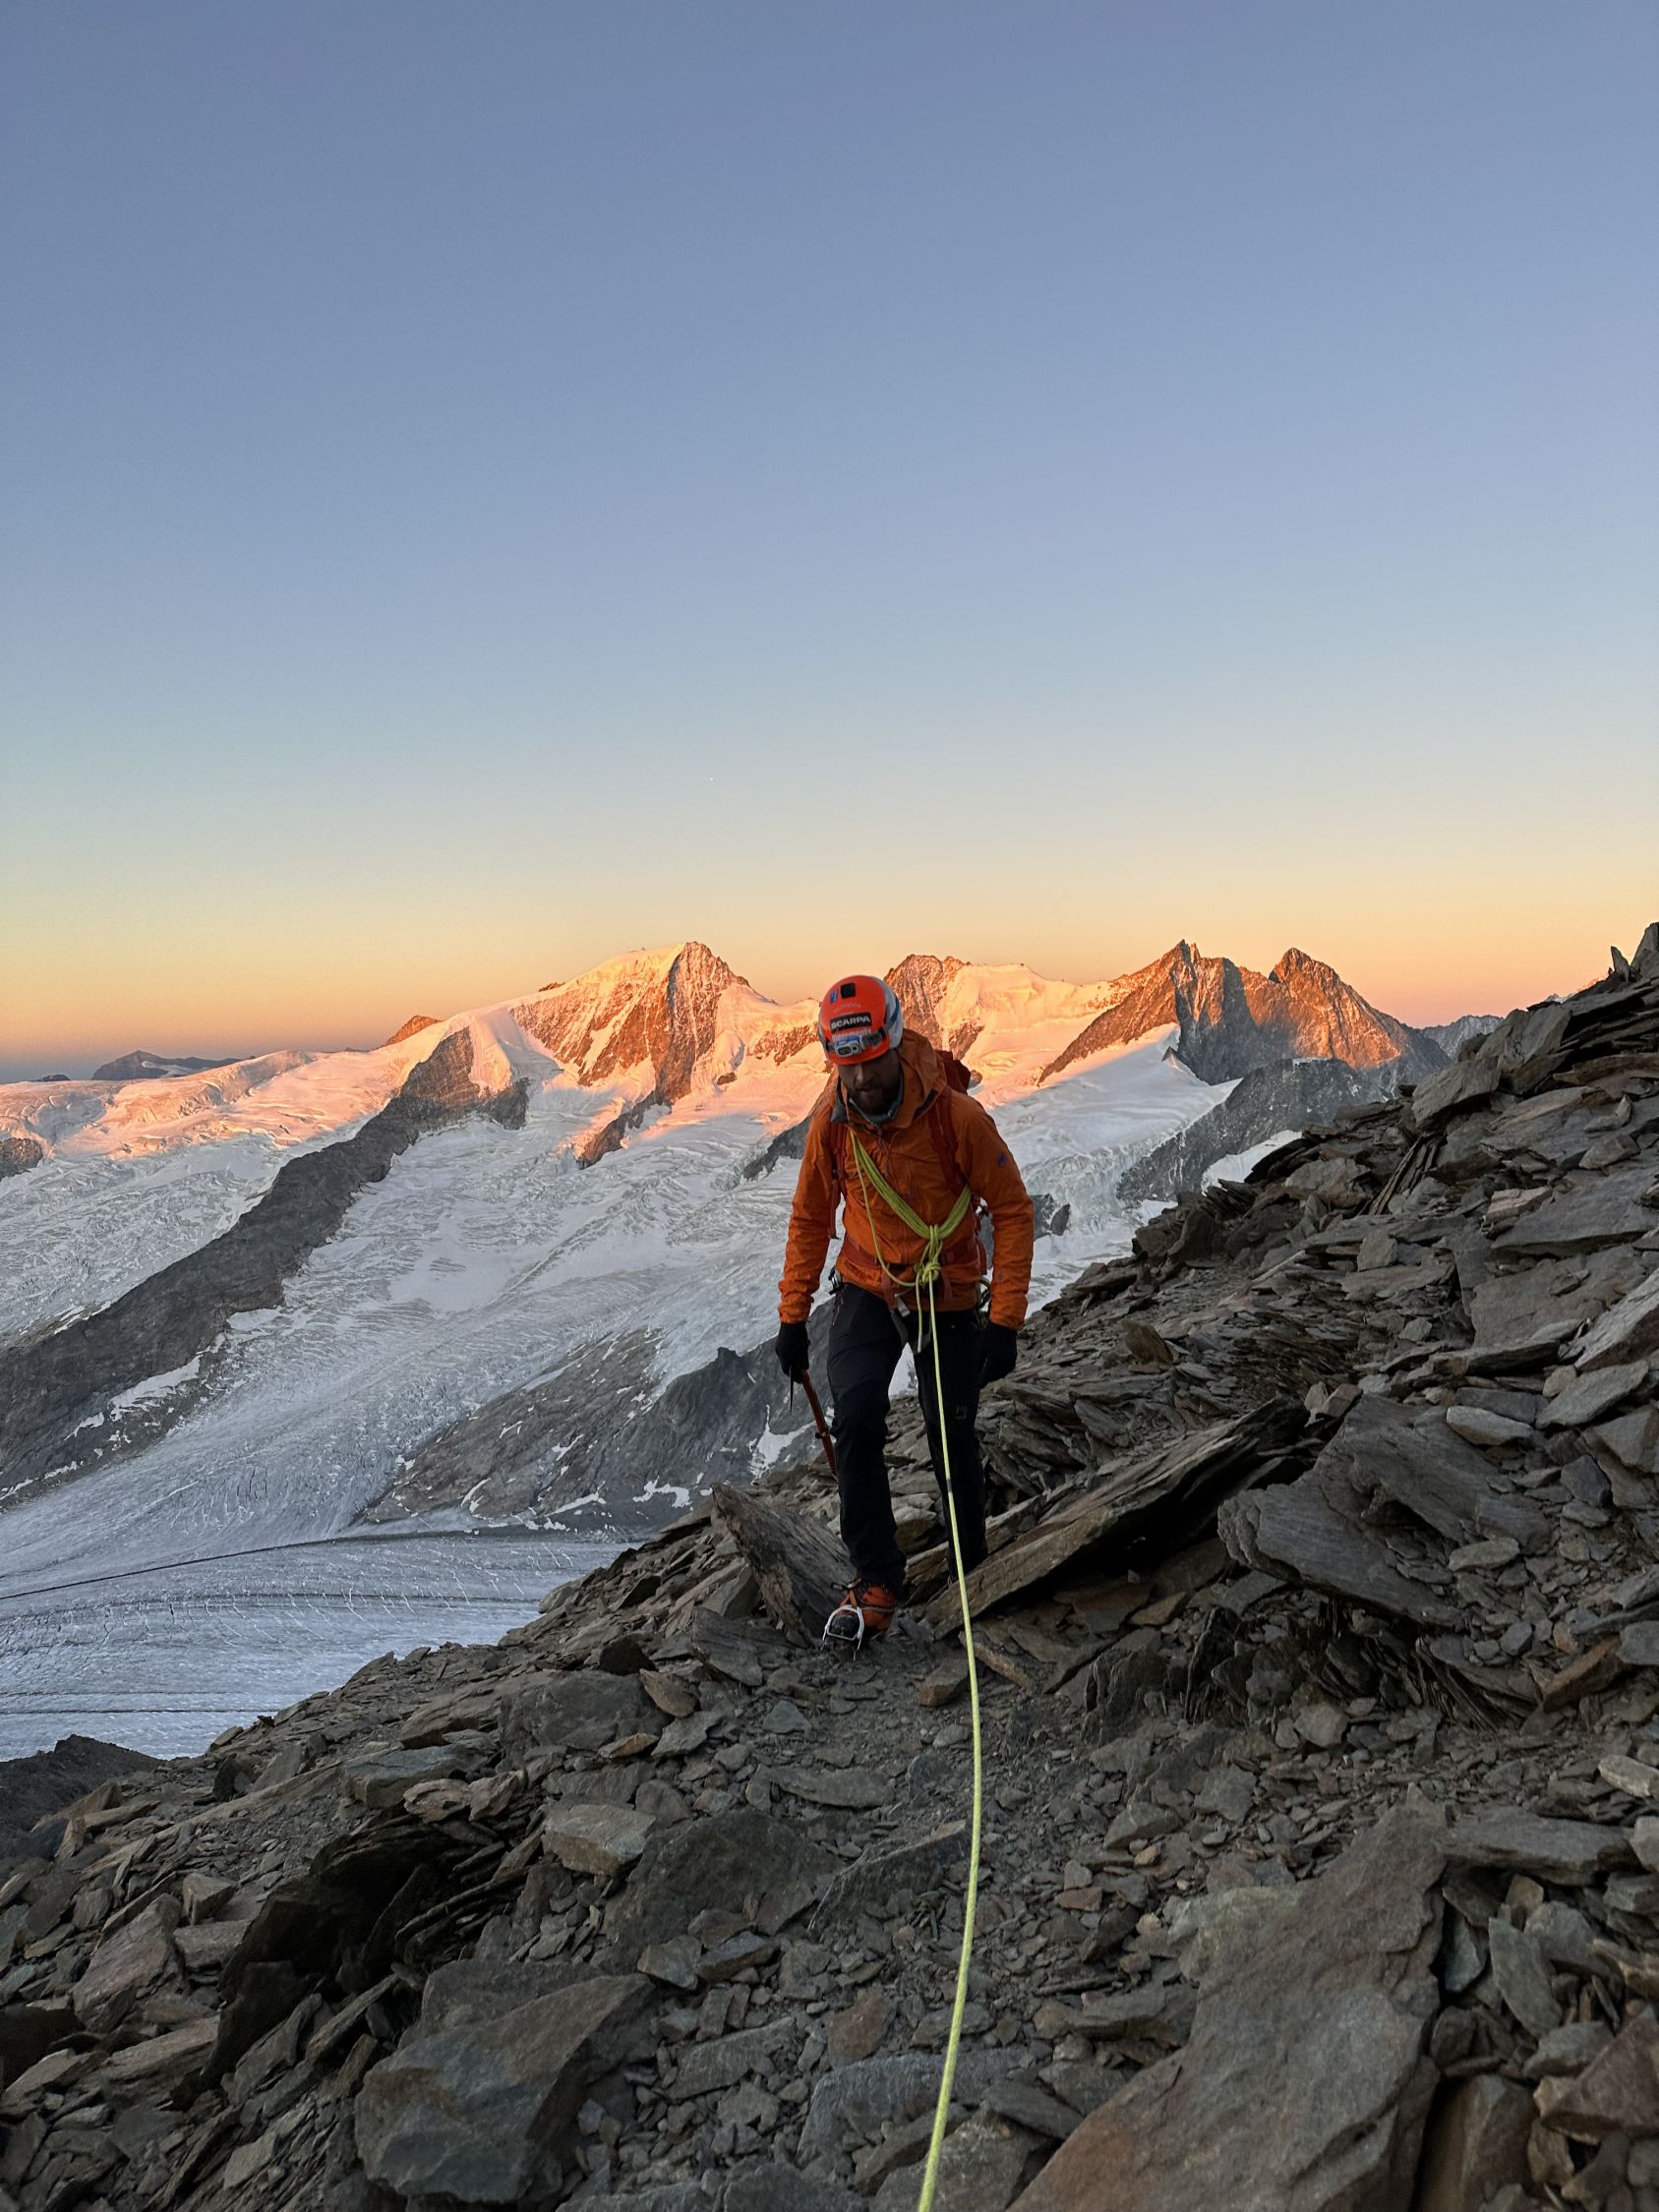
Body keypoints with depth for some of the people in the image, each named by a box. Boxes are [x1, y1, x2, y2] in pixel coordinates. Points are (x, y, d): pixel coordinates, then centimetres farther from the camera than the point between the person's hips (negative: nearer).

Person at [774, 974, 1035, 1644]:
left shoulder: (957, 1116, -23)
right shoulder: (831, 1121, -12)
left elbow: (1012, 1211, -13)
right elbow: (810, 1219, 3)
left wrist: (1005, 1319, -17)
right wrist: (792, 1316, 2)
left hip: (949, 1299, -2)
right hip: (868, 1291, 2)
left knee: (952, 1439, 7)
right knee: (857, 1420, -19)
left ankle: (971, 1572, 33)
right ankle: (876, 1580, -5)